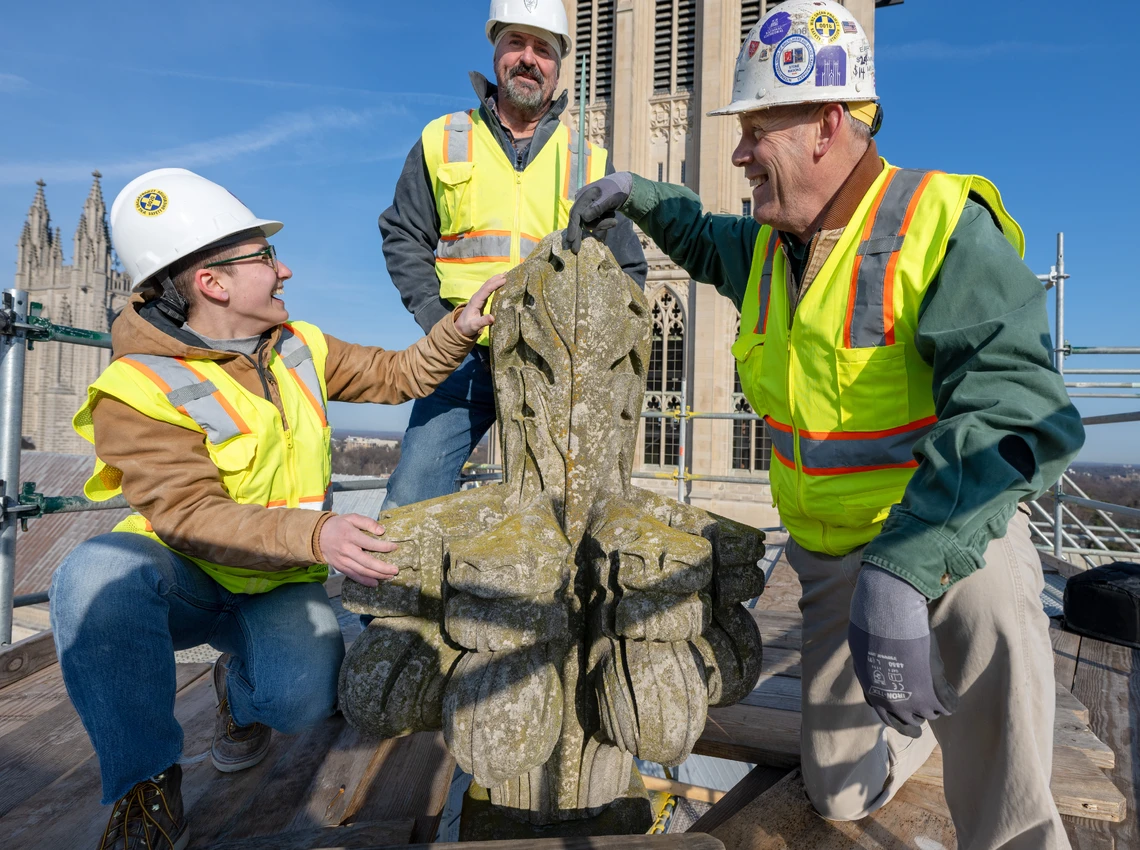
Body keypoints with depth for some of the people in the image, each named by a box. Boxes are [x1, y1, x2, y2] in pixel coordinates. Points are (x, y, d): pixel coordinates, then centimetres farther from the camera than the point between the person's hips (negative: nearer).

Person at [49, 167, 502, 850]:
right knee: (97, 573, -37)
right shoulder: (139, 390, -17)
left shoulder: (299, 347, 4)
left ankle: (242, 689, 12)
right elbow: (190, 517, -26)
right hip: (182, 577, -2)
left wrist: (461, 328, -8)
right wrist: (314, 533, -42)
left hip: (279, 584, 3)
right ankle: (147, 786, -15)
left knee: (304, 696, -28)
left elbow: (400, 376, 9)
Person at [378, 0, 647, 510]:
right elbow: (403, 237, 11)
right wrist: (435, 320, -3)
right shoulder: (442, 142, 10)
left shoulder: (589, 164, 10)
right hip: (463, 358, 0)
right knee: (412, 498, -1)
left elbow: (628, 271, 14)